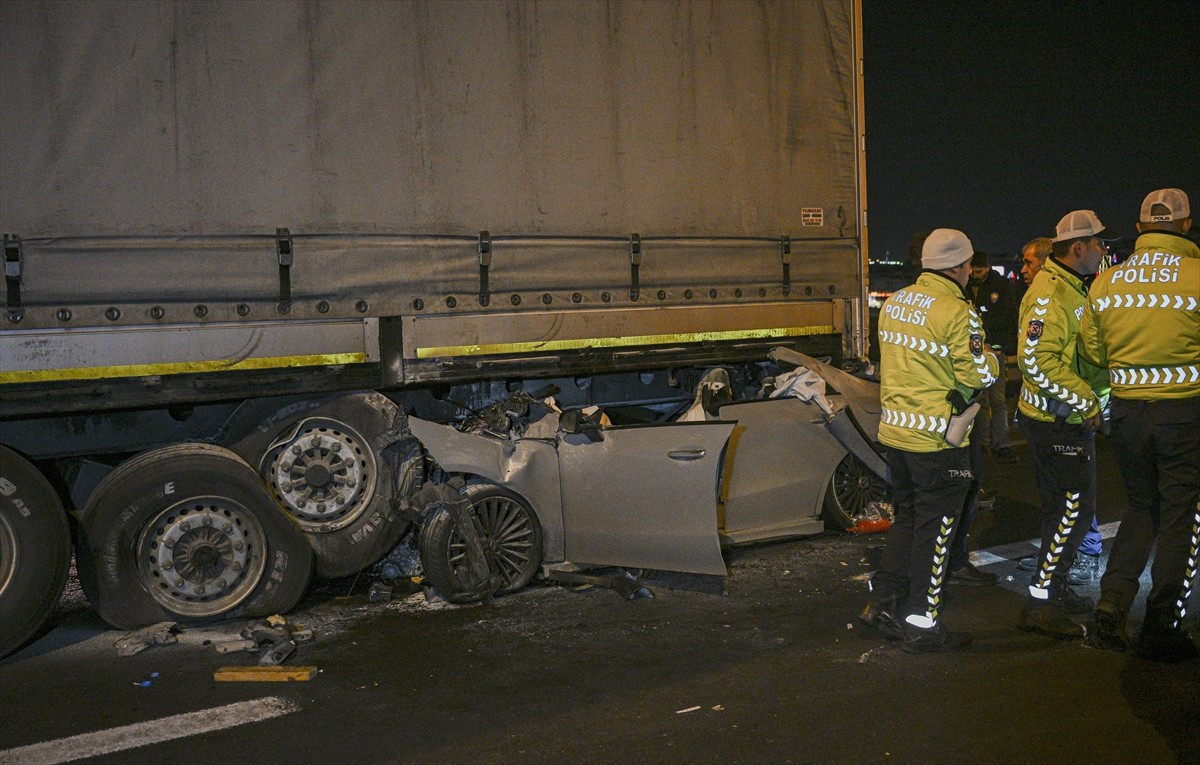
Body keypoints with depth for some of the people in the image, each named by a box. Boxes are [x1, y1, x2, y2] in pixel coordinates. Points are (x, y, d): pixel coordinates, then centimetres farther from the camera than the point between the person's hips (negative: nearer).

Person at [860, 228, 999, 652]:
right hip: (936, 439, -7)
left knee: (906, 519, 21)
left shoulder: (893, 303, 6)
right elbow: (976, 375, -15)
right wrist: (991, 359, 4)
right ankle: (922, 624, 11)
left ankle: (884, 603, 25)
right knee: (934, 530, 3)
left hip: (895, 430, 7)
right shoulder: (957, 312, -17)